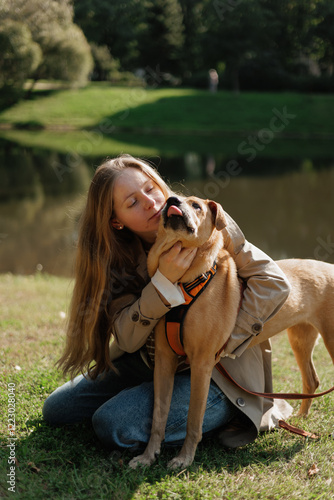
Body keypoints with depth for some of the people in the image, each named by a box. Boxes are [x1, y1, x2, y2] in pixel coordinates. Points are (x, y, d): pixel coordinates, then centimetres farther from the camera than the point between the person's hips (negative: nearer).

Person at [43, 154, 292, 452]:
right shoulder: (118, 259, -6)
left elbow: (272, 282, -19)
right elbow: (127, 339, -17)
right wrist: (165, 280, -32)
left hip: (215, 372, -5)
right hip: (151, 362, 6)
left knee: (115, 426, -25)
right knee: (56, 409, 8)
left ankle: (228, 413, -4)